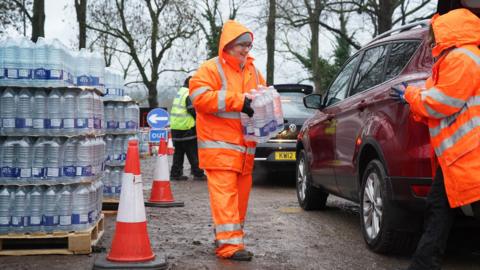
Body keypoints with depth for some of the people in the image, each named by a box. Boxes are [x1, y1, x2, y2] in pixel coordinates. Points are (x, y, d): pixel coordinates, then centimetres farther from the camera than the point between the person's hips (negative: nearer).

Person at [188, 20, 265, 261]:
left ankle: (227, 234, 21)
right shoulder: (211, 68, -3)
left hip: (244, 147, 7)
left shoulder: (253, 71, 19)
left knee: (241, 193, 9)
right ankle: (230, 244, -16)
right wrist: (238, 101, -19)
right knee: (224, 194, -13)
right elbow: (199, 96, -16)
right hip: (219, 146, -7)